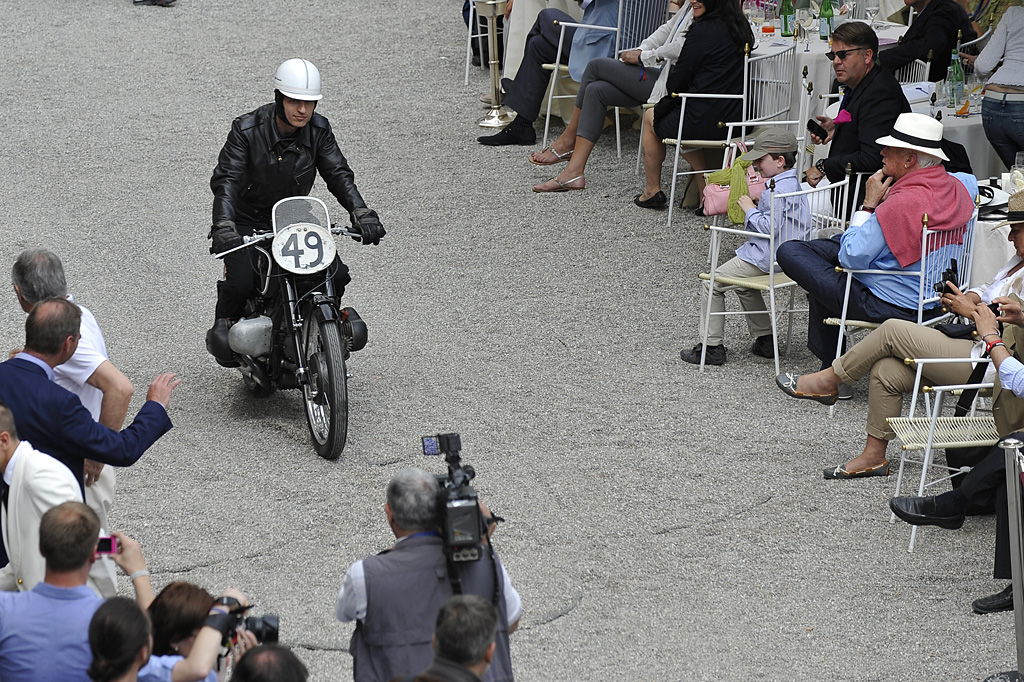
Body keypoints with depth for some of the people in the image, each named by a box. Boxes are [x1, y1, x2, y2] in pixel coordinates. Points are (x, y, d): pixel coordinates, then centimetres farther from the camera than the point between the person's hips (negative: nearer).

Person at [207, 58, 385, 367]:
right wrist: (223, 225, -41)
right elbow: (226, 179, -24)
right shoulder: (247, 130, -17)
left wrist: (361, 212, -27)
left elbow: (339, 174, -9)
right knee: (240, 282, -27)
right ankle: (223, 326, 5)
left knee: (336, 275, -14)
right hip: (248, 223, -4)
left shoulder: (318, 130, -5)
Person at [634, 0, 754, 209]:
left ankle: (652, 191, 33)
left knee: (651, 117, 21)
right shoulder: (740, 28, 6)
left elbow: (676, 83, -12)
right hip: (736, 118, 7)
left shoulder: (703, 31, -19)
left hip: (705, 120, -7)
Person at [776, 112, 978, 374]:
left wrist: (869, 204, -14)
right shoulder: (958, 187, -5)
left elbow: (850, 258, -24)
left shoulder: (900, 204, -31)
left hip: (891, 306, -9)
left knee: (789, 251, -2)